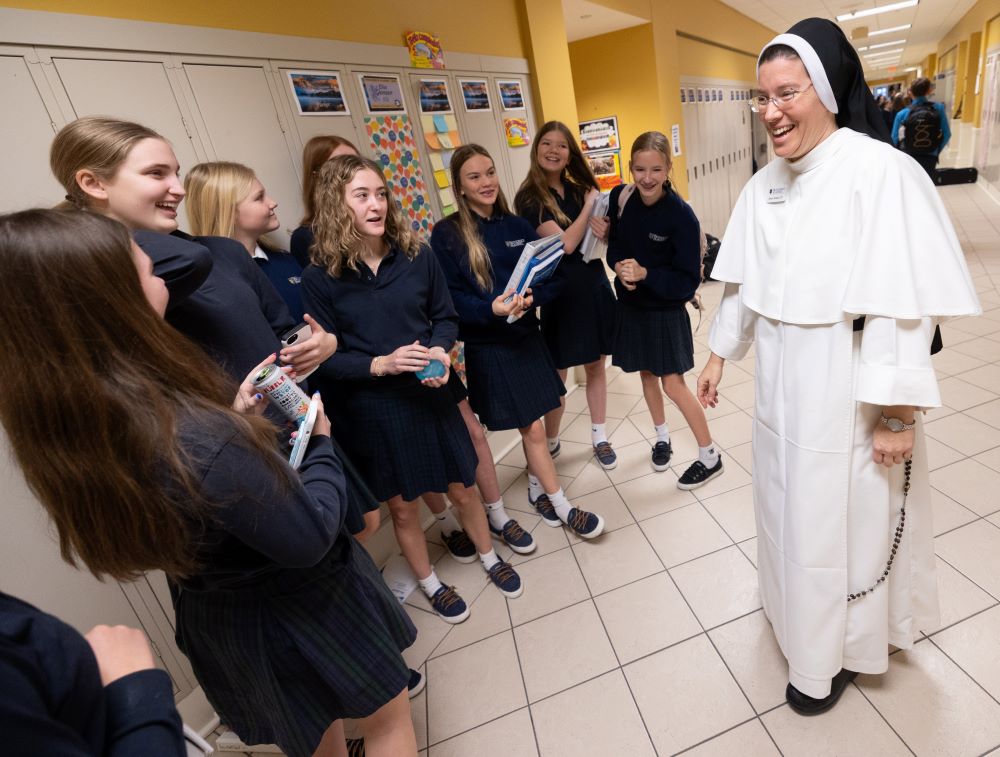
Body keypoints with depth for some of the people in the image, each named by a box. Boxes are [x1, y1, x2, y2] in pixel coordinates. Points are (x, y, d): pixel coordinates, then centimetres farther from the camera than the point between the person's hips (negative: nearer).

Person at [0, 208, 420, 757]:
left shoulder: (69, 421, -14)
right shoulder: (200, 440, -40)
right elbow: (310, 536, -27)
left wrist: (235, 419, -9)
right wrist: (321, 441, -13)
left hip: (212, 614, 8)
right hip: (291, 607, -7)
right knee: (388, 712, 23)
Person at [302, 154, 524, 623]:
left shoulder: (416, 256, -5)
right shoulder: (321, 276, -11)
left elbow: (445, 317, 4)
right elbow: (325, 357, -9)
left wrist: (441, 351, -16)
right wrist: (380, 364, -24)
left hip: (430, 394, 2)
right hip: (371, 410, -1)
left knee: (461, 488, 18)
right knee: (401, 505, 16)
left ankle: (490, 558, 46)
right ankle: (429, 584, 43)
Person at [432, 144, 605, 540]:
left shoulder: (516, 226, 5)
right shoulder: (446, 234, -8)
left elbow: (549, 274, 2)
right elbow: (449, 297, -12)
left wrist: (530, 297, -19)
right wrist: (490, 309, -28)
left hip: (527, 336, 4)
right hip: (487, 347, -4)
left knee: (530, 426, 14)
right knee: (533, 428, 3)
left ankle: (537, 490, 36)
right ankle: (562, 506, 20)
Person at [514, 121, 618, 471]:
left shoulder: (580, 189, 8)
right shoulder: (529, 198, -8)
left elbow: (606, 238, 12)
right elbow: (566, 243, -17)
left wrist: (604, 228, -10)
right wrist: (590, 205, -8)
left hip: (594, 286, 5)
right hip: (560, 292, -5)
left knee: (596, 365, 12)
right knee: (557, 373, 5)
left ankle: (599, 438, 28)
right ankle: (550, 444, 25)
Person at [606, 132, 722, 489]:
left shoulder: (682, 215, -21)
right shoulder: (620, 198, -8)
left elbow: (688, 281, -19)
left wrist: (645, 274, -31)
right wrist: (619, 266, -16)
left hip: (666, 311, -5)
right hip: (631, 305, 5)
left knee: (673, 385, -2)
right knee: (646, 373, 17)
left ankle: (710, 456, 18)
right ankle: (662, 437, 41)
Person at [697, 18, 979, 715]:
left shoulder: (879, 171, -16)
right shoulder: (765, 184, 4)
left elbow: (905, 304, -18)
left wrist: (896, 413, -18)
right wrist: (721, 353, 14)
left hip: (845, 387, -6)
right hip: (781, 380, 6)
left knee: (843, 517, 11)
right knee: (787, 501, 21)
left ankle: (836, 651, 36)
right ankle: (798, 610, 48)